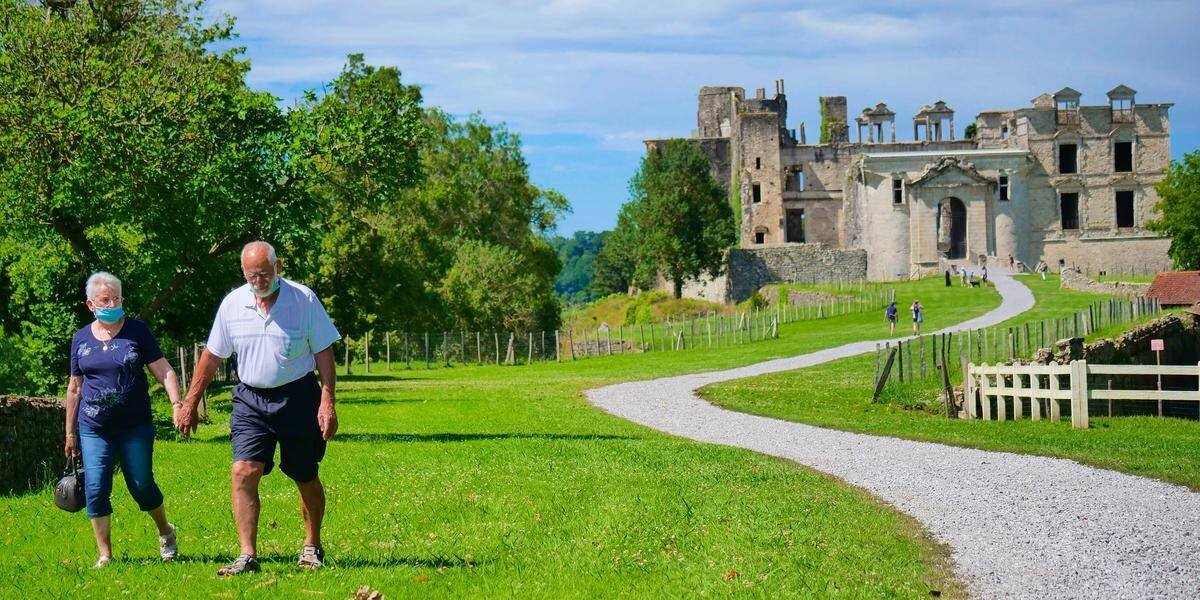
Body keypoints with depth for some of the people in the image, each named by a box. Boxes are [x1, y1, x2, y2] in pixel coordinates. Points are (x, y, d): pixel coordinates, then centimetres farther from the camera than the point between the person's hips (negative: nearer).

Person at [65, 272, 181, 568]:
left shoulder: (137, 331, 0)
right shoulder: (81, 339, 8)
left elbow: (164, 371, -2)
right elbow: (75, 387, 14)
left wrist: (177, 404, -18)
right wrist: (70, 433, 14)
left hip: (135, 426, -2)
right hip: (94, 429, 2)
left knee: (142, 486, -2)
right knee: (95, 490, -5)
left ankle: (166, 533, 25)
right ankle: (105, 555, 4)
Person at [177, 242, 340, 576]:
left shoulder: (304, 299, -6)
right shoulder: (232, 304, 1)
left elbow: (323, 352, -2)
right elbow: (212, 356, 10)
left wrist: (328, 402, -10)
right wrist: (190, 404, 10)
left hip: (297, 398, -2)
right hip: (251, 398, 2)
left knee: (306, 479, 9)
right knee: (243, 473, -14)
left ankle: (312, 548, 28)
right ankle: (247, 555, -14)